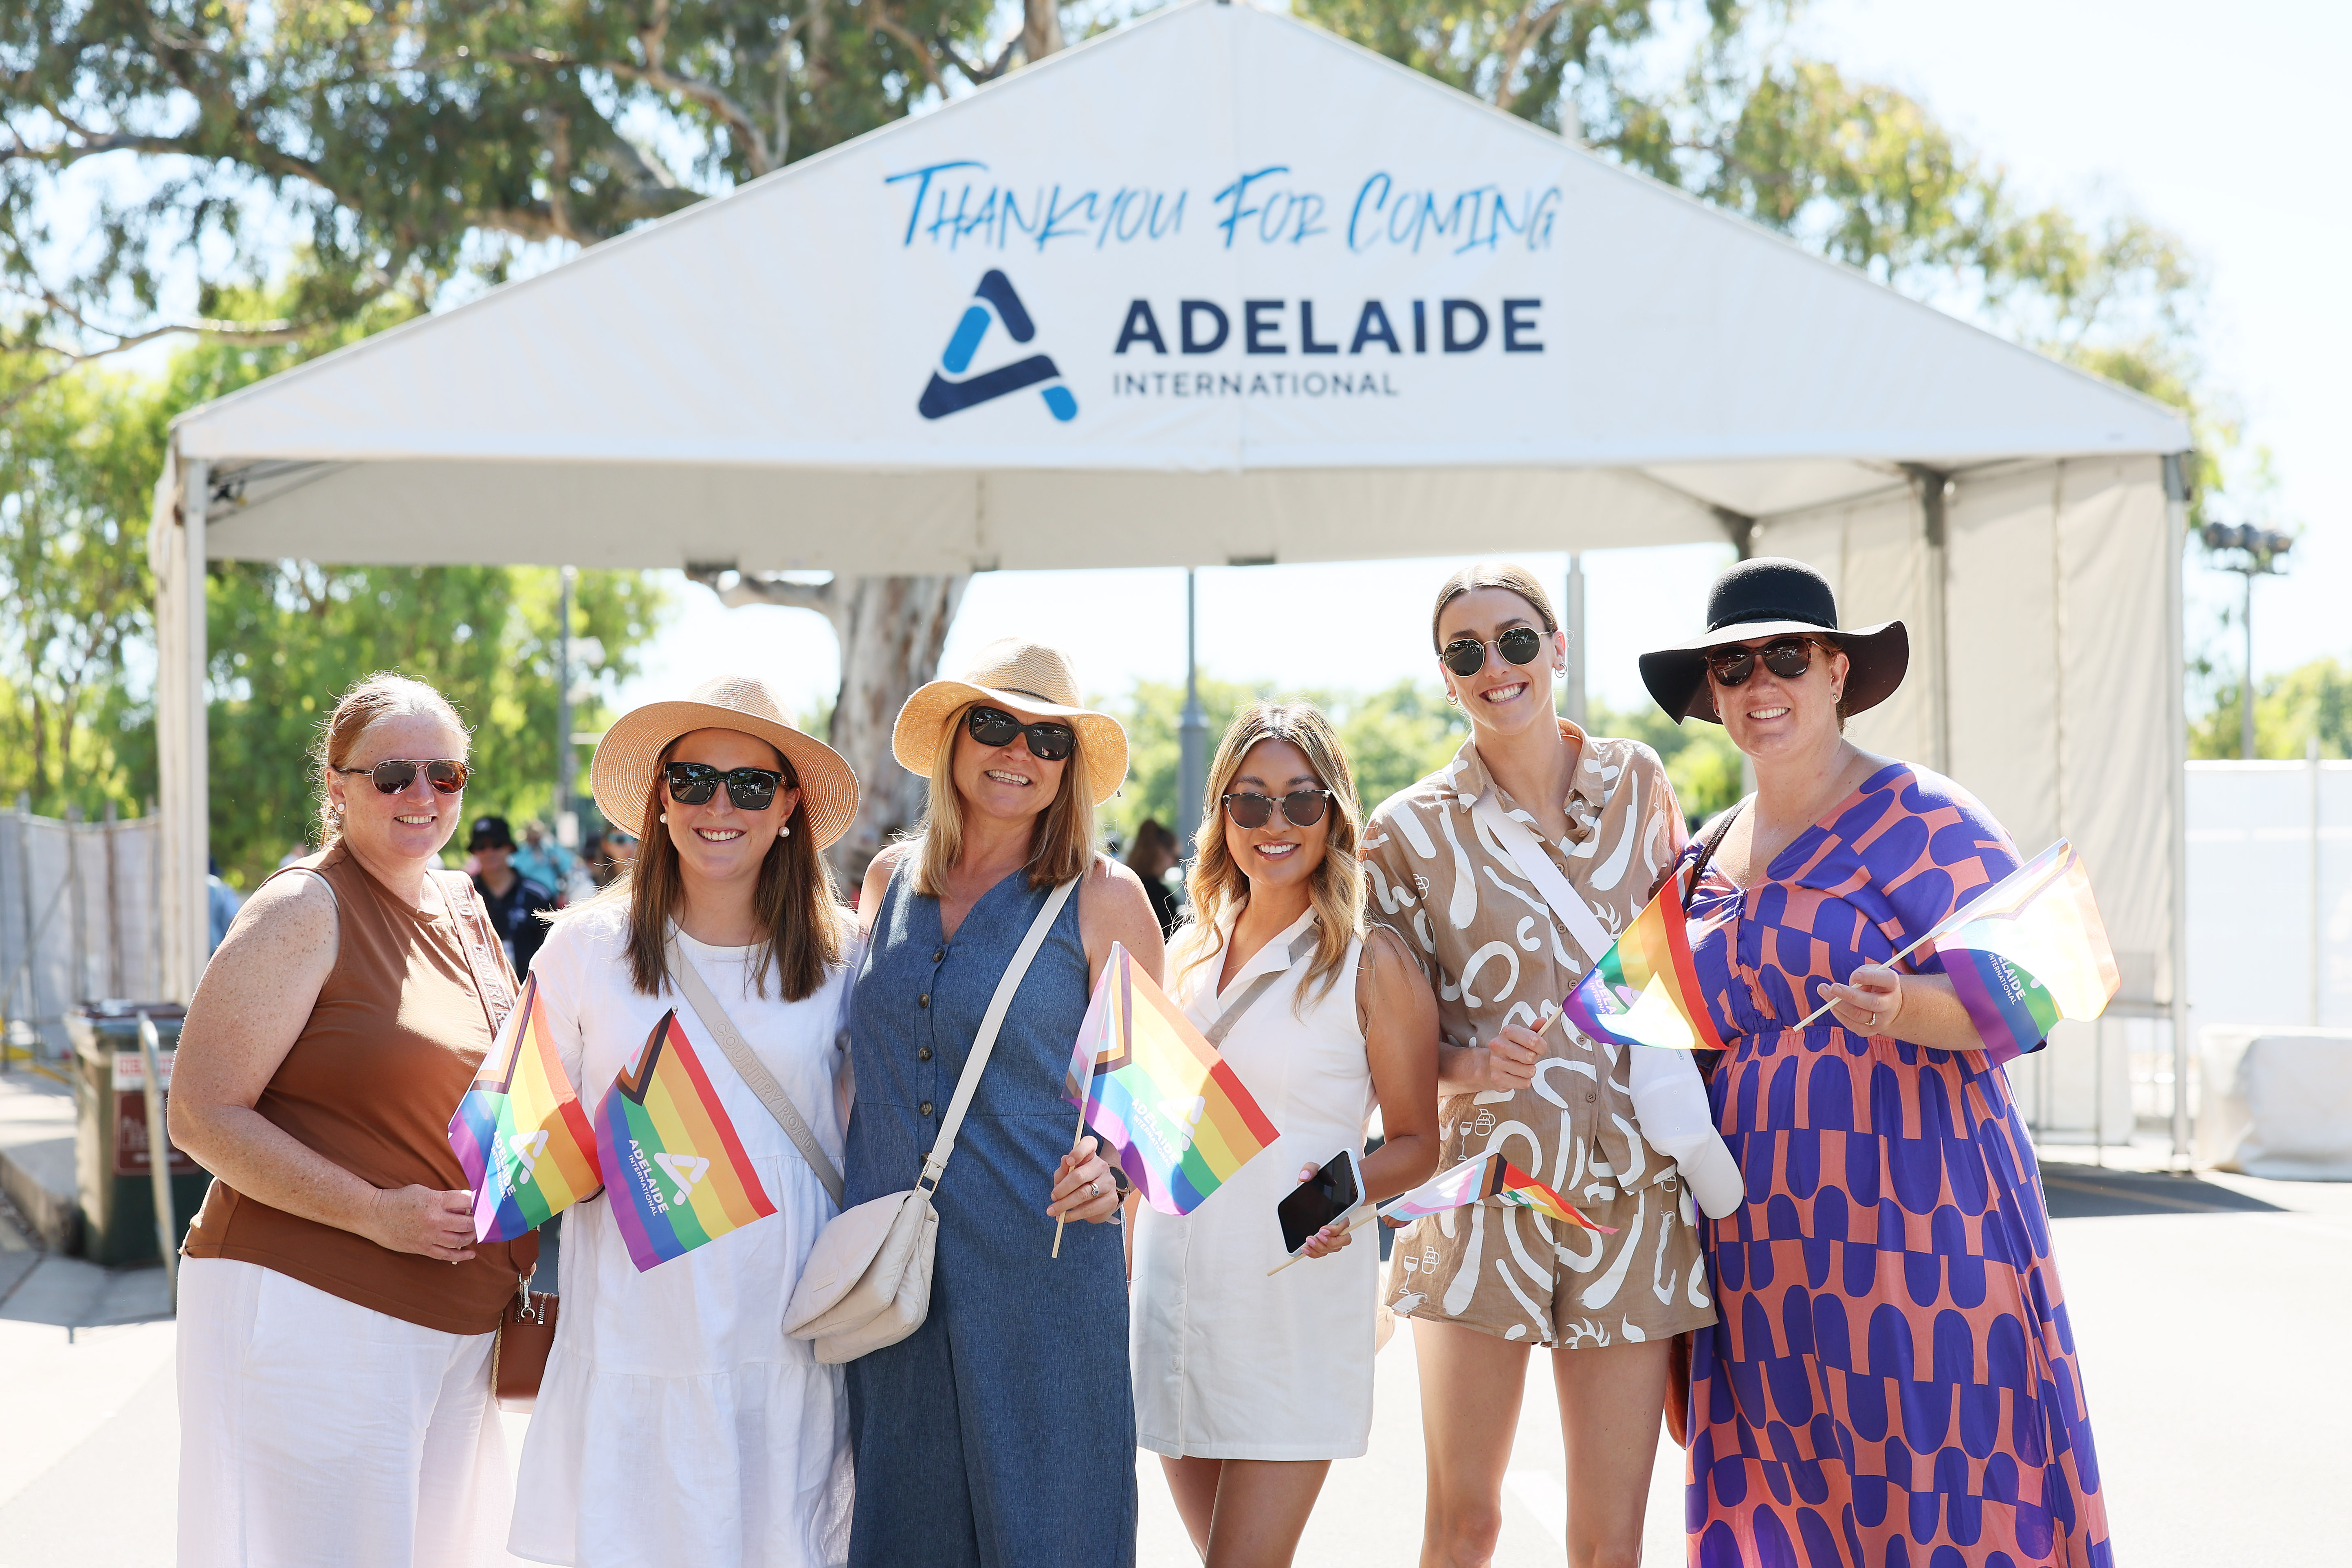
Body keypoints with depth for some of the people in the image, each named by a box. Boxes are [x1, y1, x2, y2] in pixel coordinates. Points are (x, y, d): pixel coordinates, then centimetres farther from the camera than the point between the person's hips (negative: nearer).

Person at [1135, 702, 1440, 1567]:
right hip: (1175, 1292, 5)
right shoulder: (1188, 953, 12)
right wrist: (1125, 1264, 18)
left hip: (1299, 1295, -5)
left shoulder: (1373, 965, -4)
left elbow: (1416, 1143, 0)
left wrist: (1350, 1189, -20)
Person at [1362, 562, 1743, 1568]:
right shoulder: (1413, 832, -2)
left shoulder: (1637, 783, 6)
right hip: (1487, 1188, -2)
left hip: (1633, 1199, 2)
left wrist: (1693, 1121, 3)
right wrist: (1473, 1067, -19)